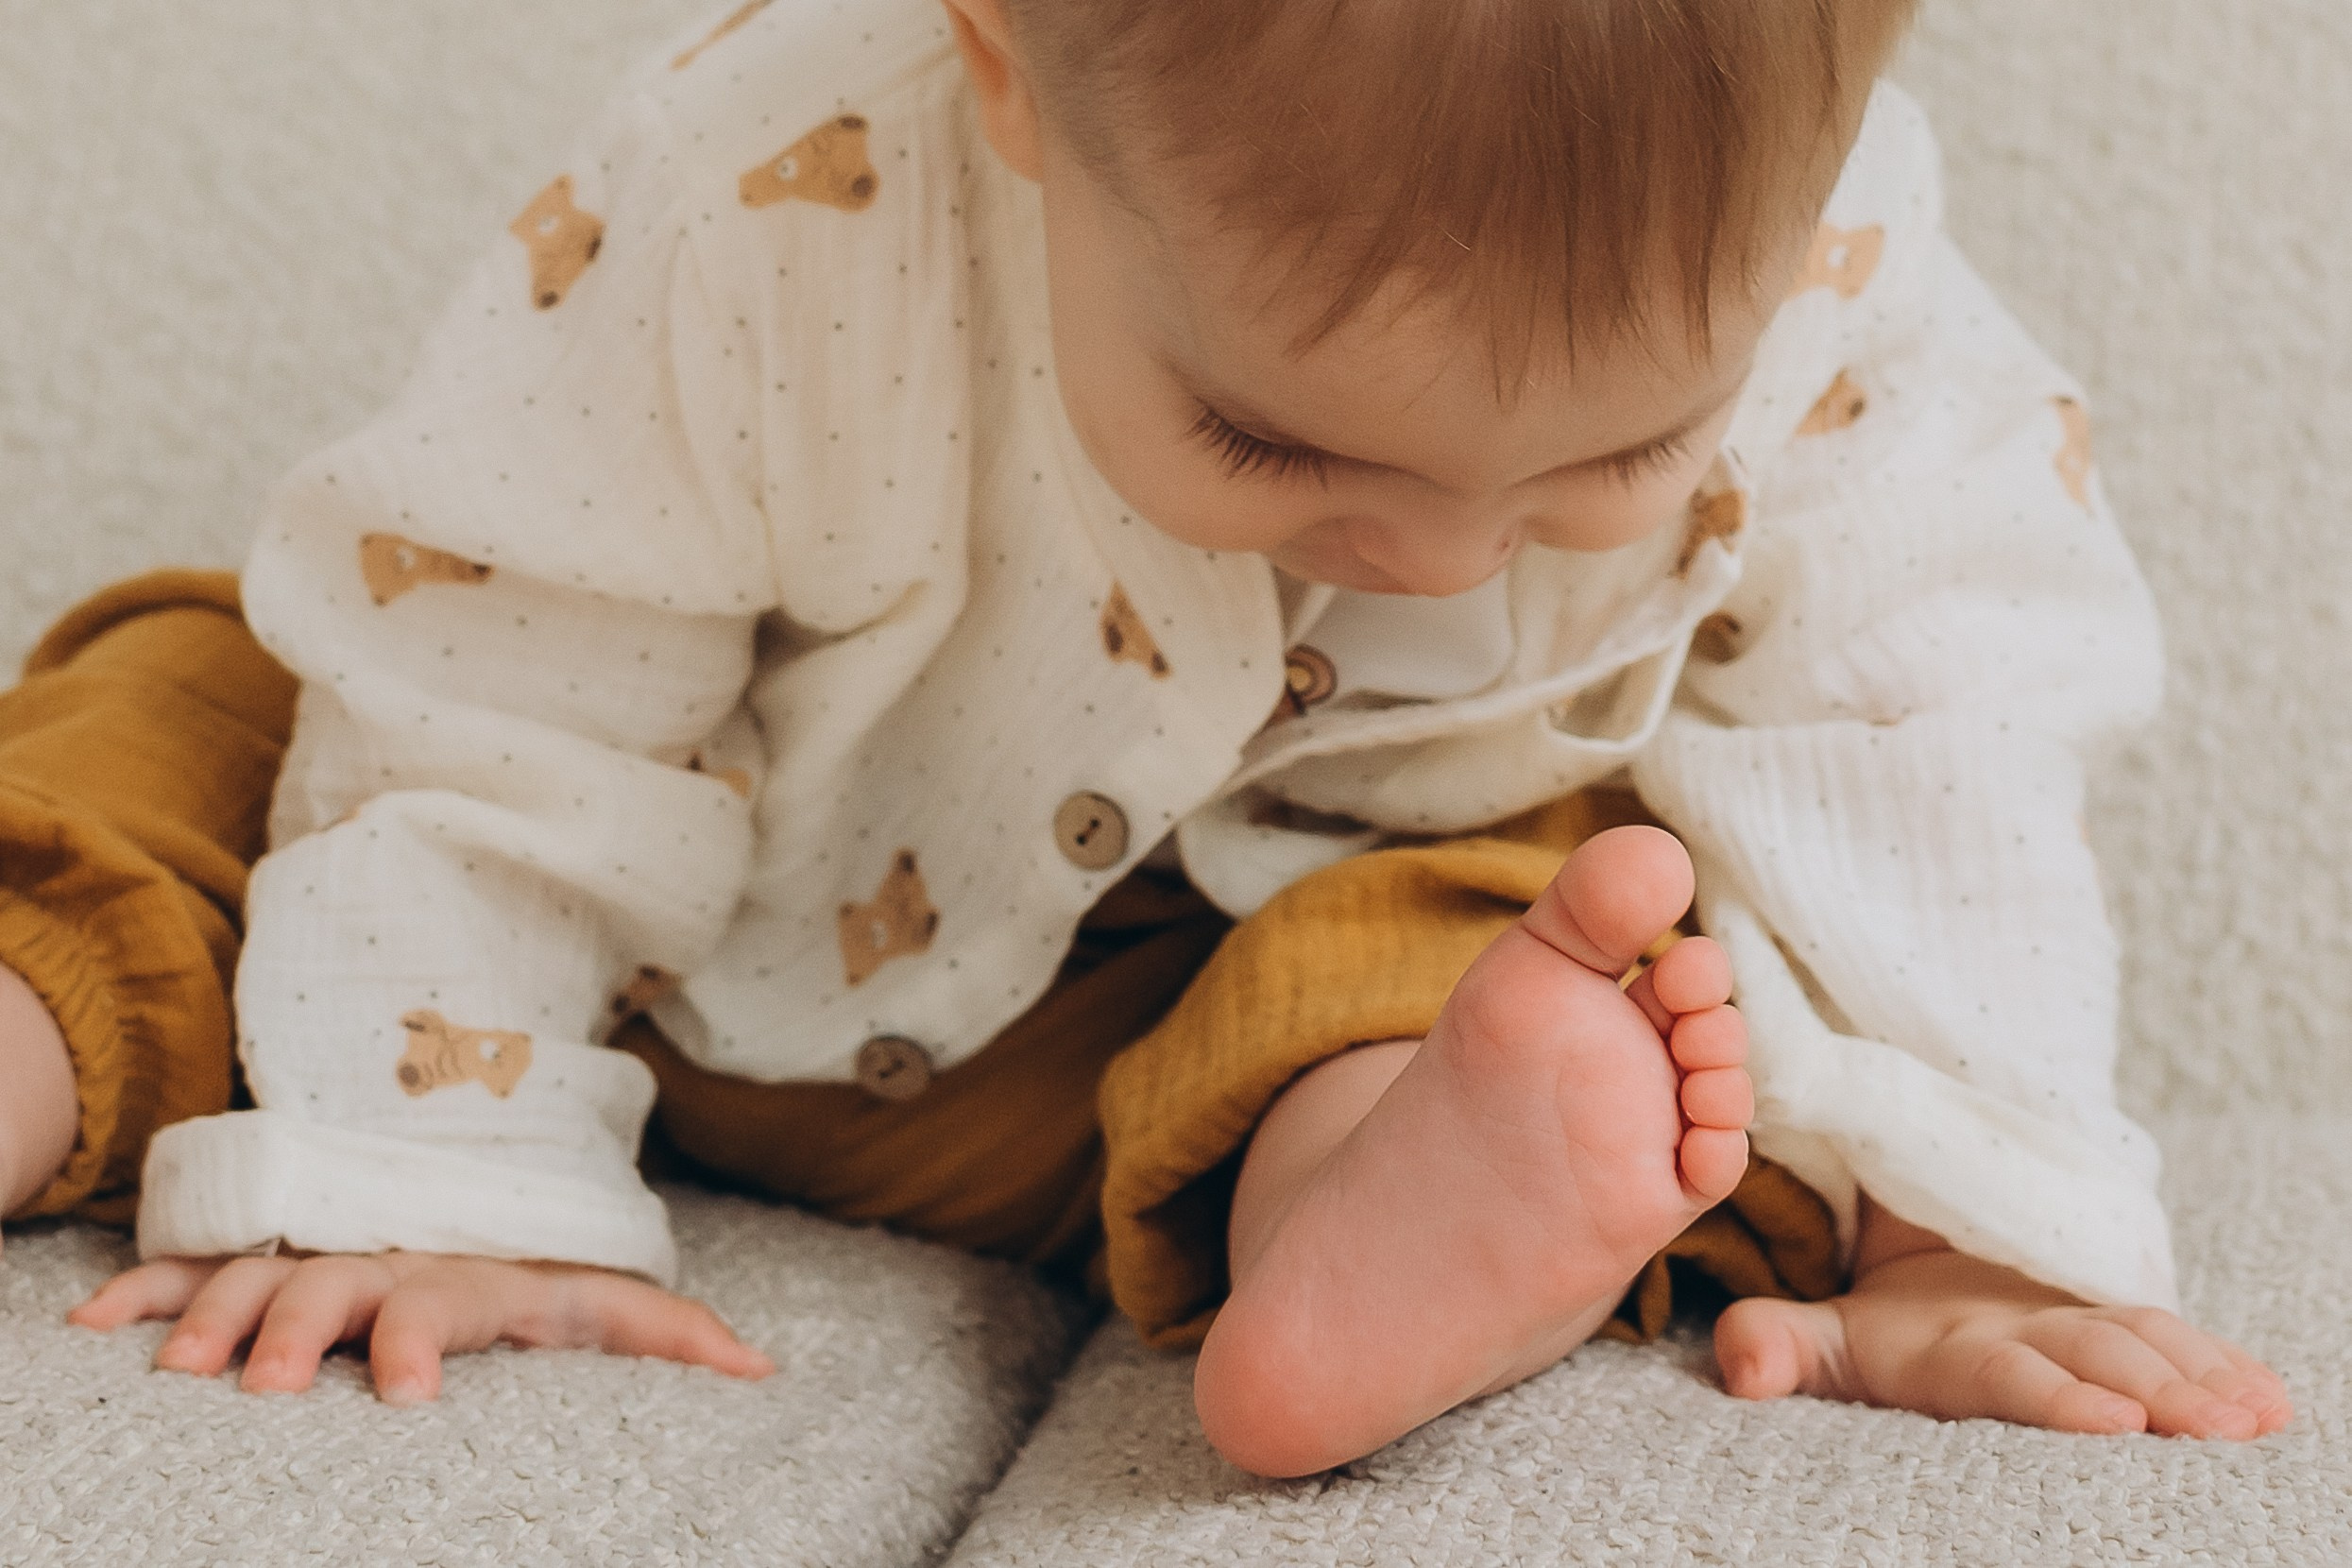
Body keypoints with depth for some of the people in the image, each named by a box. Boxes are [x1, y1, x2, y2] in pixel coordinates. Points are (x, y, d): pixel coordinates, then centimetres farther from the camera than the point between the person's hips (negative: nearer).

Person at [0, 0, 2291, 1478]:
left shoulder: (1832, 321, -27)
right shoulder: (773, 208, -33)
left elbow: (1933, 776, -14)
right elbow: (489, 713, -23)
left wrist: (1966, 1228, -20)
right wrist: (427, 1182, -23)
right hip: (720, 959, 1)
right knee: (200, 717, -10)